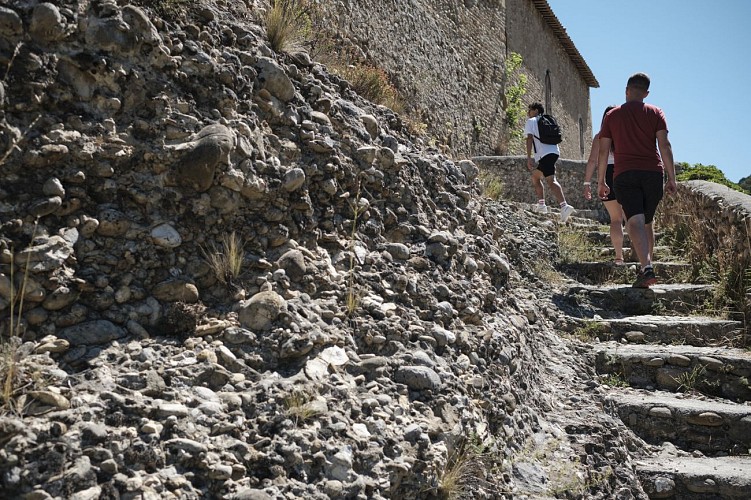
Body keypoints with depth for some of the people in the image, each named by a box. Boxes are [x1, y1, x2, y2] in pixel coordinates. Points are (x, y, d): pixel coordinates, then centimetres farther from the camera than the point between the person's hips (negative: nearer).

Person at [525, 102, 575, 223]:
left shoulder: (530, 121, 6)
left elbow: (530, 138, -8)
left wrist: (529, 157, -13)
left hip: (545, 154, -8)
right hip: (554, 151, 8)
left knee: (551, 180, -11)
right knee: (535, 176, 13)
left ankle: (564, 206, -22)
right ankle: (541, 204, 3)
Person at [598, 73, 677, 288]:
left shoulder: (612, 115, 11)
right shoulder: (656, 113, 9)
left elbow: (603, 151, 8)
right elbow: (664, 145, -1)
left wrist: (601, 182, 14)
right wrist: (671, 178, 0)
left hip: (624, 174, -2)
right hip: (653, 173, 2)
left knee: (635, 222, -14)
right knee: (647, 222, 16)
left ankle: (647, 268, -31)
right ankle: (645, 266, 20)